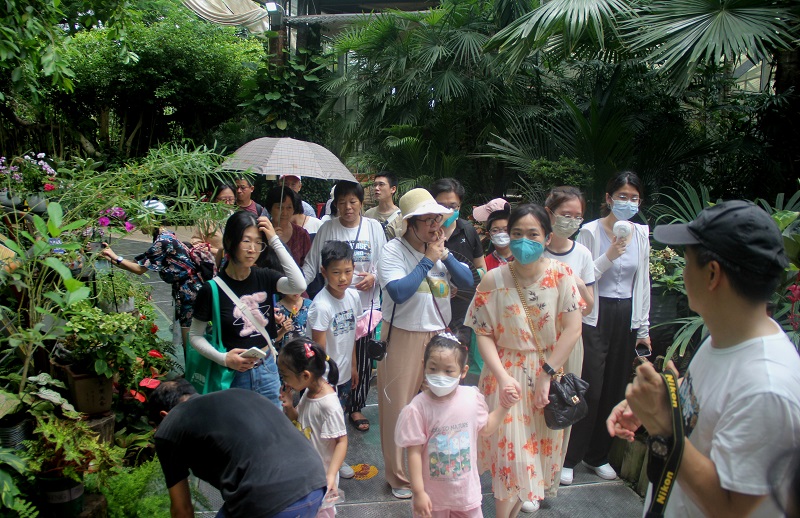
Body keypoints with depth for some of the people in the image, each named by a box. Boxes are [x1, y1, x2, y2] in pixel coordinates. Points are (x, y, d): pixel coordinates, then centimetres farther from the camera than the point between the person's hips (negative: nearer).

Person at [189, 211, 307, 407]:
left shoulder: (264, 278, -4)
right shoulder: (212, 288, -12)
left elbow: (299, 286, -23)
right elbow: (195, 336, -4)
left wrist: (275, 241, -21)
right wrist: (223, 358, -20)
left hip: (267, 371, 3)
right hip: (233, 375, -3)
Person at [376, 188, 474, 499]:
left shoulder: (440, 249, 5)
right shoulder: (393, 251, -11)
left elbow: (467, 283, 0)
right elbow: (399, 292, -25)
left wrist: (445, 255, -12)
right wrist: (429, 259, -19)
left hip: (438, 335, 5)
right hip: (403, 337, -5)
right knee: (401, 407, 6)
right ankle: (400, 476, 24)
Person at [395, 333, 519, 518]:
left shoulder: (472, 397, -9)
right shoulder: (418, 408, -22)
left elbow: (486, 428, 9)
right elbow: (414, 452, -17)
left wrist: (505, 406, 2)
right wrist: (418, 492, -16)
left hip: (466, 490, 3)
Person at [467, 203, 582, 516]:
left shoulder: (561, 275, -9)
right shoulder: (494, 280, -11)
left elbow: (572, 329, -11)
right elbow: (483, 333, -9)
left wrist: (546, 374, -13)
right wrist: (502, 376, -19)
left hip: (547, 373, 2)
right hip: (506, 373, -1)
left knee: (539, 445, 14)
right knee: (508, 447, 2)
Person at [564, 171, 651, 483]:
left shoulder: (641, 234, 7)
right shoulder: (591, 232, -7)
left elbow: (642, 283, 13)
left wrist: (643, 328, 13)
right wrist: (609, 256, -23)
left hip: (626, 317, 5)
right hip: (595, 317, -5)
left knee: (616, 389, 10)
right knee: (588, 388, -3)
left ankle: (597, 455, 28)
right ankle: (568, 458, 13)